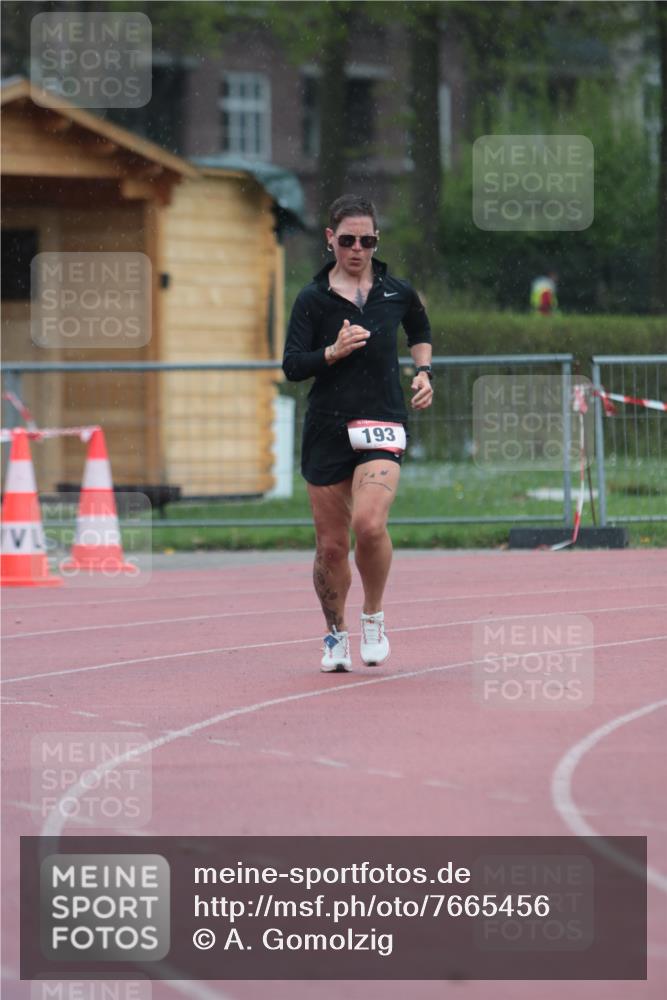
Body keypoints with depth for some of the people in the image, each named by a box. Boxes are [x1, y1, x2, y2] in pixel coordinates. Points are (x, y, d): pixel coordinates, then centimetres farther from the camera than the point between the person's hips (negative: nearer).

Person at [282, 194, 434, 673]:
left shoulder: (397, 292, 6)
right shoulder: (313, 299, 0)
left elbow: (421, 331, 28)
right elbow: (292, 365, -4)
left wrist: (423, 372, 12)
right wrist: (334, 352, -19)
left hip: (383, 425, 0)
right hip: (328, 430, 0)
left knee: (369, 523, -23)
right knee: (332, 544, 4)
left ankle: (374, 617, 0)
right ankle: (336, 632, 26)